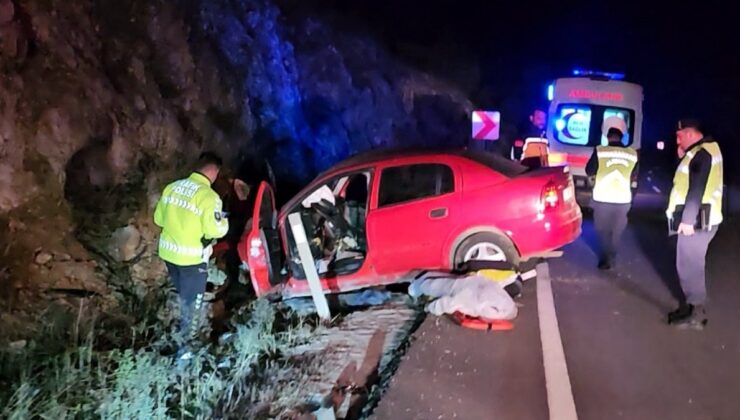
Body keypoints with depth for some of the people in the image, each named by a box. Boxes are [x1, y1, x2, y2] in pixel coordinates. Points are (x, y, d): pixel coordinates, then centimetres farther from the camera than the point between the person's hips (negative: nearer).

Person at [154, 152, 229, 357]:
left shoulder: (172, 187, 1)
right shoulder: (208, 196, -20)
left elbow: (159, 218, 9)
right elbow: (214, 230, -21)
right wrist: (223, 222, -1)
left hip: (168, 253, 7)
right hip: (191, 257, -7)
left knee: (183, 296, 27)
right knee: (193, 302, 10)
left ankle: (185, 330, 44)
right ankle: (184, 345, 14)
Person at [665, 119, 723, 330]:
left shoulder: (701, 153, -16)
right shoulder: (701, 151, 16)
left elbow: (697, 189, -23)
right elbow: (686, 181, 20)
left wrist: (687, 219, -24)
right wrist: (683, 157, 9)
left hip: (696, 220, -10)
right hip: (697, 218, 10)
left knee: (690, 266, -6)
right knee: (689, 265, 15)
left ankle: (697, 314, 0)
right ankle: (688, 307, 23)